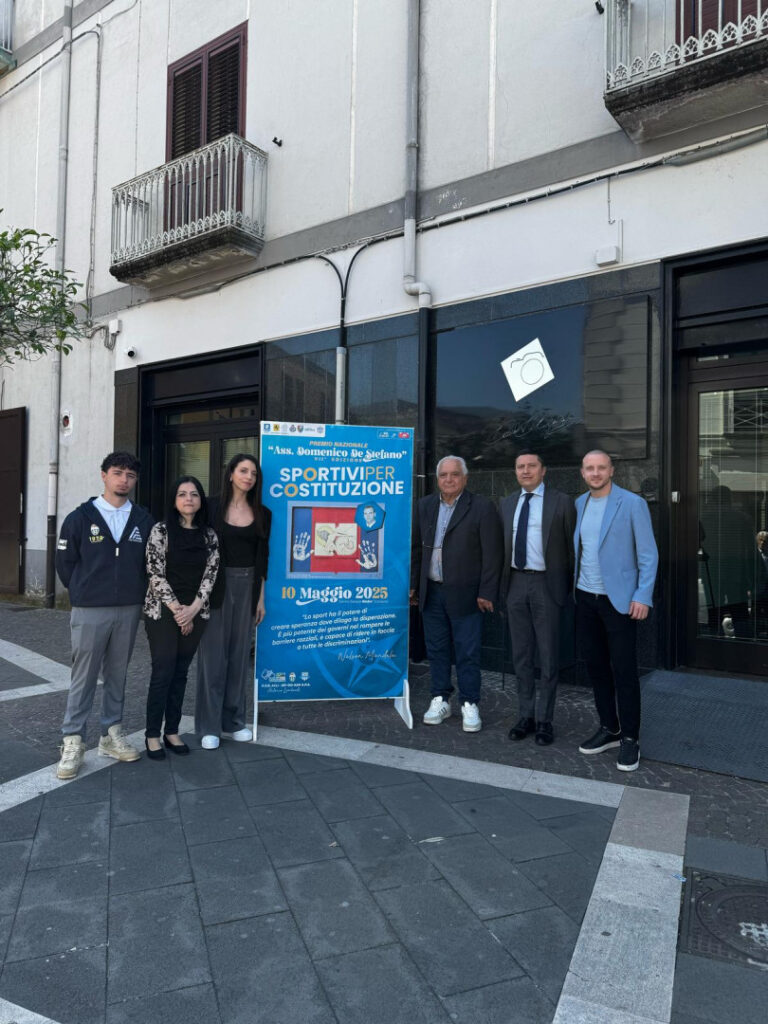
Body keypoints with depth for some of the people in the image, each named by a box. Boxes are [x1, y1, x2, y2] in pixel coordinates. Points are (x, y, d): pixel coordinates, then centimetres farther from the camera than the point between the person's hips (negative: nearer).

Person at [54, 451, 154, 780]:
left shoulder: (144, 520, 2)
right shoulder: (80, 517, -3)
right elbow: (64, 562, 4)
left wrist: (134, 593, 6)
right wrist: (83, 593, 7)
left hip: (129, 610, 2)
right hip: (90, 611, -2)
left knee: (118, 675, 12)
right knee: (84, 677, 3)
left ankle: (112, 735, 24)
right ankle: (73, 741, 14)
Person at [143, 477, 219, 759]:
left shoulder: (209, 535, 6)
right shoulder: (161, 530, -4)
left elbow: (210, 574, 2)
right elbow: (155, 573, -8)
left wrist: (193, 609, -9)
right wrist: (176, 609, -12)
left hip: (195, 613, 3)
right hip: (162, 611, -3)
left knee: (181, 672, 9)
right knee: (163, 672, -3)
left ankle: (172, 731, 19)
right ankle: (152, 734, 10)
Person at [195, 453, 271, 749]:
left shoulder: (262, 514, 7)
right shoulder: (213, 508, -1)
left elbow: (261, 558, 10)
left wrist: (261, 597, 8)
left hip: (247, 586, 3)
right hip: (216, 585, -3)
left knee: (239, 654, 9)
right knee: (213, 654, 2)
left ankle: (233, 720, 22)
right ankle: (209, 725, 12)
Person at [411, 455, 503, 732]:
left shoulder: (482, 507, -7)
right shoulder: (425, 506, 9)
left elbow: (492, 554, -8)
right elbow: (417, 548, 13)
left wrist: (486, 593, -11)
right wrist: (413, 584, 11)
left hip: (465, 594, -4)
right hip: (431, 592, 5)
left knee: (468, 653, 2)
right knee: (436, 650, 12)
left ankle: (469, 705, 15)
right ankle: (440, 700, 25)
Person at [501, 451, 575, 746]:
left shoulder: (561, 502, -3)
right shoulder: (507, 503, 11)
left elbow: (571, 546, -2)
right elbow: (505, 544, 13)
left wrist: (570, 586, -4)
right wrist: (503, 584, 7)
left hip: (547, 584, -4)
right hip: (516, 584, 5)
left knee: (548, 657, 4)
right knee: (521, 655, 12)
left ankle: (544, 720, 16)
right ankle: (526, 716, 24)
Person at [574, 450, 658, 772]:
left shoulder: (632, 503, -7)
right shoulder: (579, 504, 9)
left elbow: (648, 554, -8)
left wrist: (643, 596, -15)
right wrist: (573, 587, 7)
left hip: (618, 599, -5)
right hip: (585, 599, 5)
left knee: (624, 670, 0)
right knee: (596, 666, 11)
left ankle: (630, 738, 14)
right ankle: (609, 729, 26)